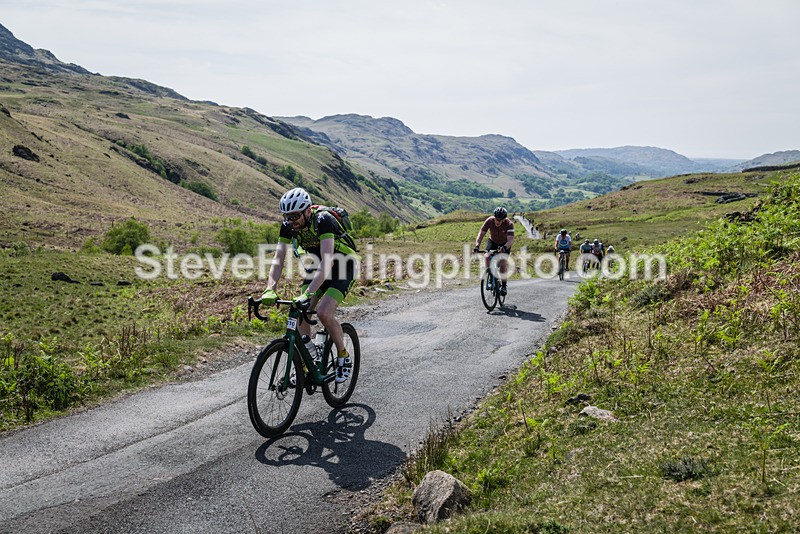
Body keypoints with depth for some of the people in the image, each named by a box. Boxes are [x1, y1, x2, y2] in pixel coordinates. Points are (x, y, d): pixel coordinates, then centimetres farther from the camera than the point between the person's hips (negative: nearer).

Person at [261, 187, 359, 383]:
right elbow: (278, 260, -18)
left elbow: (327, 262, -42)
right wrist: (269, 290, -35)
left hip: (343, 266, -6)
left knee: (323, 312, -23)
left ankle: (344, 357, 1)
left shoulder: (323, 220, -33)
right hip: (317, 266, 6)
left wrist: (307, 294, -52)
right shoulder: (288, 225, -14)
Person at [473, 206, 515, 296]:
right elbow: (481, 234, -29)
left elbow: (511, 239, -39)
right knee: (486, 257, -24)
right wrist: (477, 246, -46)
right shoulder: (489, 221, -26)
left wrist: (504, 248, -59)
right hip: (493, 241, 2)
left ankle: (503, 285, -6)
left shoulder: (509, 224, -31)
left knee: (502, 262, -20)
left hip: (505, 244, -2)